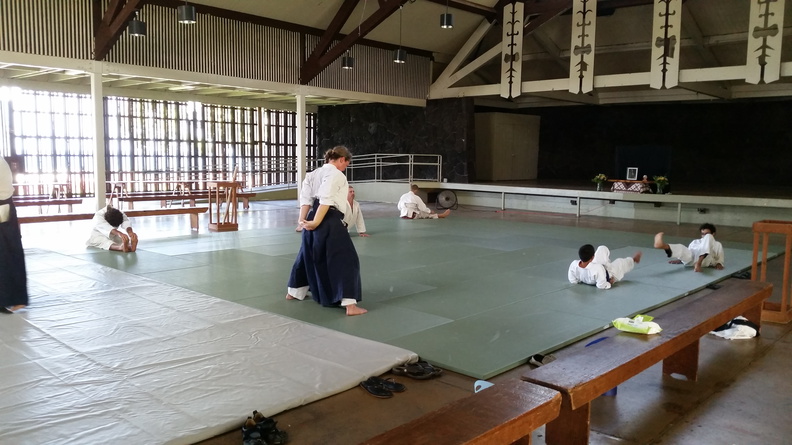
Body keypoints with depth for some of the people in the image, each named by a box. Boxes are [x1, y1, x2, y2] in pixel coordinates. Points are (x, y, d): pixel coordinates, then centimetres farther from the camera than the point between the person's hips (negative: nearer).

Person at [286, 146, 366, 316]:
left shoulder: (314, 173, 15)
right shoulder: (336, 174, -9)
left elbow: (306, 198, 7)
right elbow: (326, 200, -19)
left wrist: (303, 220, 1)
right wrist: (316, 222, -18)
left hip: (314, 218, 9)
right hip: (330, 221, -9)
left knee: (308, 255, 26)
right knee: (345, 259, -6)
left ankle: (293, 292, 42)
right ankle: (350, 304, -13)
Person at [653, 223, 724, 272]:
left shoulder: (717, 244, 32)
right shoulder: (695, 242, 38)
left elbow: (720, 258, 20)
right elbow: (687, 253, 29)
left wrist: (718, 264, -3)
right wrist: (680, 259, 9)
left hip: (705, 259, -2)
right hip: (691, 258, 2)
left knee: (708, 237, -22)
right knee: (681, 248, -31)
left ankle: (698, 263, -43)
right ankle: (663, 245, -68)